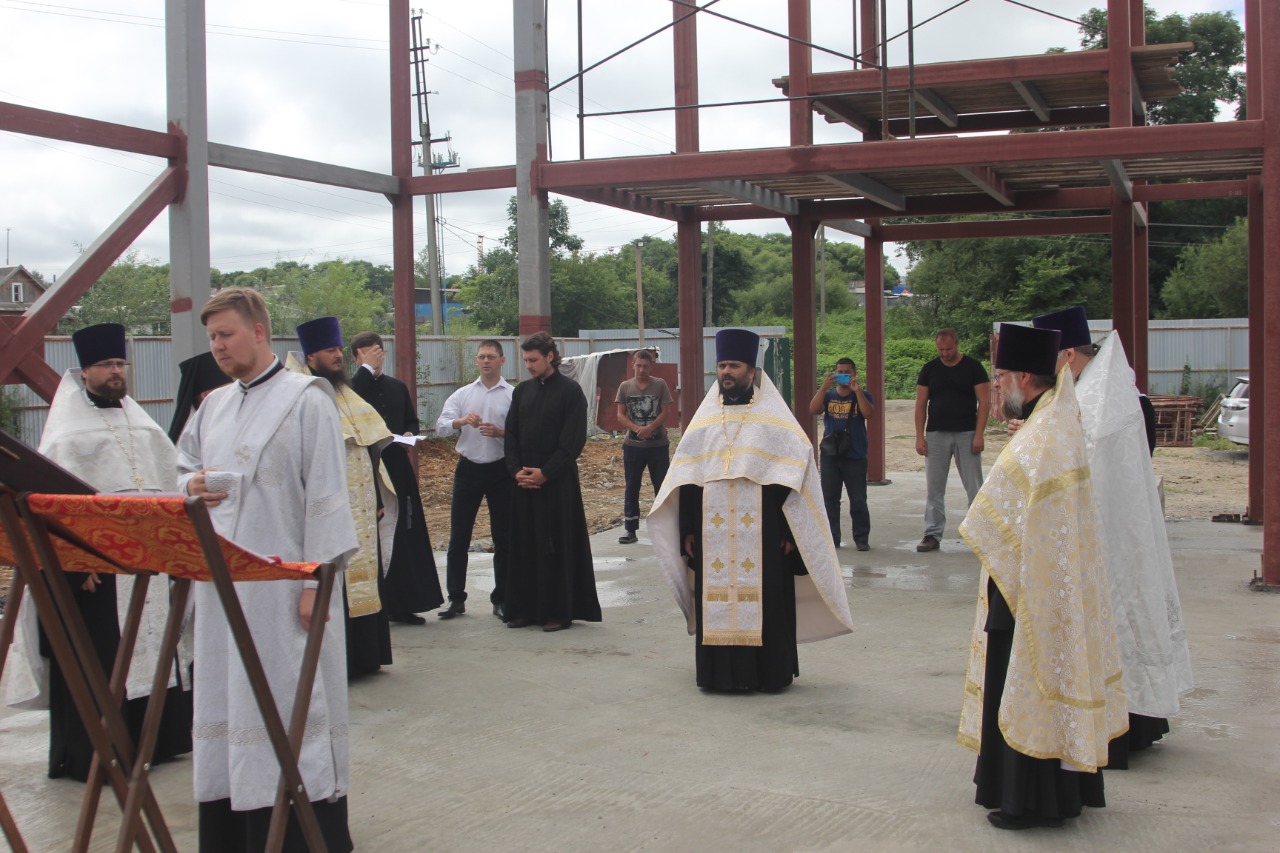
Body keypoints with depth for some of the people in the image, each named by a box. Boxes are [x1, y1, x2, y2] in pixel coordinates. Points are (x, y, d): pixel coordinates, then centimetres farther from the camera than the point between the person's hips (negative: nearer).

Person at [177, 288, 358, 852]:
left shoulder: (306, 399, -7)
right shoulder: (214, 406, 14)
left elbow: (325, 494, -11)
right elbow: (186, 464, 25)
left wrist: (317, 580, -16)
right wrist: (192, 485, 0)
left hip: (283, 585, -7)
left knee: (291, 707, -4)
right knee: (226, 705, 10)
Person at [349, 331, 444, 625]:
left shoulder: (398, 387, 15)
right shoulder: (351, 386, -2)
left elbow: (412, 421, 23)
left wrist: (410, 435, 0)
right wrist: (367, 368, -18)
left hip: (397, 466, 5)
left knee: (404, 534, 6)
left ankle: (401, 604, 14)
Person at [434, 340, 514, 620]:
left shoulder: (514, 395, 0)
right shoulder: (462, 394, 6)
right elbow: (440, 427, -4)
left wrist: (501, 432, -22)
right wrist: (461, 421, -23)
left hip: (501, 470, -2)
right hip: (468, 468, 2)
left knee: (503, 537, 5)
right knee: (459, 536, 4)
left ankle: (501, 599, 16)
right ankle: (456, 598, 14)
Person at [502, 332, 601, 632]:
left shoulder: (570, 391, -5)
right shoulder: (522, 391, 11)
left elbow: (574, 440, -10)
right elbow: (510, 435, 11)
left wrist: (545, 473, -14)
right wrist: (516, 470, -4)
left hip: (558, 482, -5)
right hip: (524, 480, 5)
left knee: (558, 546, -1)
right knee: (524, 545, 7)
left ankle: (558, 611, 6)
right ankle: (525, 609, 15)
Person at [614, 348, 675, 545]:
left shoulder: (660, 384, -2)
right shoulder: (625, 386, 1)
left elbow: (666, 411, -5)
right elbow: (620, 415, -1)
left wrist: (649, 428, -19)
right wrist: (636, 429, -18)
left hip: (658, 444, -1)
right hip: (633, 445, 1)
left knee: (662, 486, 4)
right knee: (631, 487, 6)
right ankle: (630, 529, 13)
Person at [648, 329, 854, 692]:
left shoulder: (774, 420, 2)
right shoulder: (704, 420, 11)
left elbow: (793, 478, -2)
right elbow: (686, 479, 11)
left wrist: (788, 530, -9)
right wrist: (688, 530, 4)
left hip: (761, 535, -3)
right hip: (713, 536, 3)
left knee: (764, 604, -1)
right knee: (715, 604, 3)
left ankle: (768, 673, 10)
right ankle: (719, 672, 12)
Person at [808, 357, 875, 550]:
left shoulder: (862, 396, 6)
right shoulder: (827, 395, 11)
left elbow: (868, 413, -14)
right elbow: (813, 410, -7)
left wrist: (857, 390, -20)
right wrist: (824, 387, -17)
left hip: (855, 456, -2)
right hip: (830, 456, 3)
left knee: (858, 501, -1)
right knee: (829, 500, 6)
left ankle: (862, 538, 6)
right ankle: (831, 538, 13)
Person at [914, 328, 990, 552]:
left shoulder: (973, 367, 0)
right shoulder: (929, 370, 7)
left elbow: (984, 402, -3)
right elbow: (920, 405, 7)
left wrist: (978, 435, -11)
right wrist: (920, 437, -1)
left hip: (966, 434, -2)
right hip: (936, 435, 2)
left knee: (975, 488, 0)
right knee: (934, 489, 4)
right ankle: (932, 535, 10)